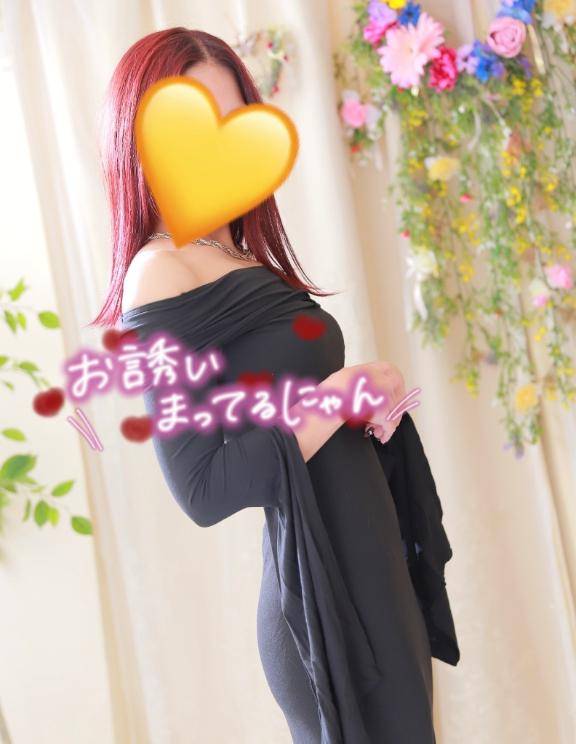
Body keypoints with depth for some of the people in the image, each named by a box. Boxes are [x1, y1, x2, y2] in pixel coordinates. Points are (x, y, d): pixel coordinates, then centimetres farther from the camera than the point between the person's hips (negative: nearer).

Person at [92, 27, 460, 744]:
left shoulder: (240, 259, 9)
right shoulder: (162, 271, -15)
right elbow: (204, 489, -20)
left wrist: (374, 388, -4)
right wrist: (340, 397, -19)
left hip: (374, 571, 8)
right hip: (322, 591, -8)